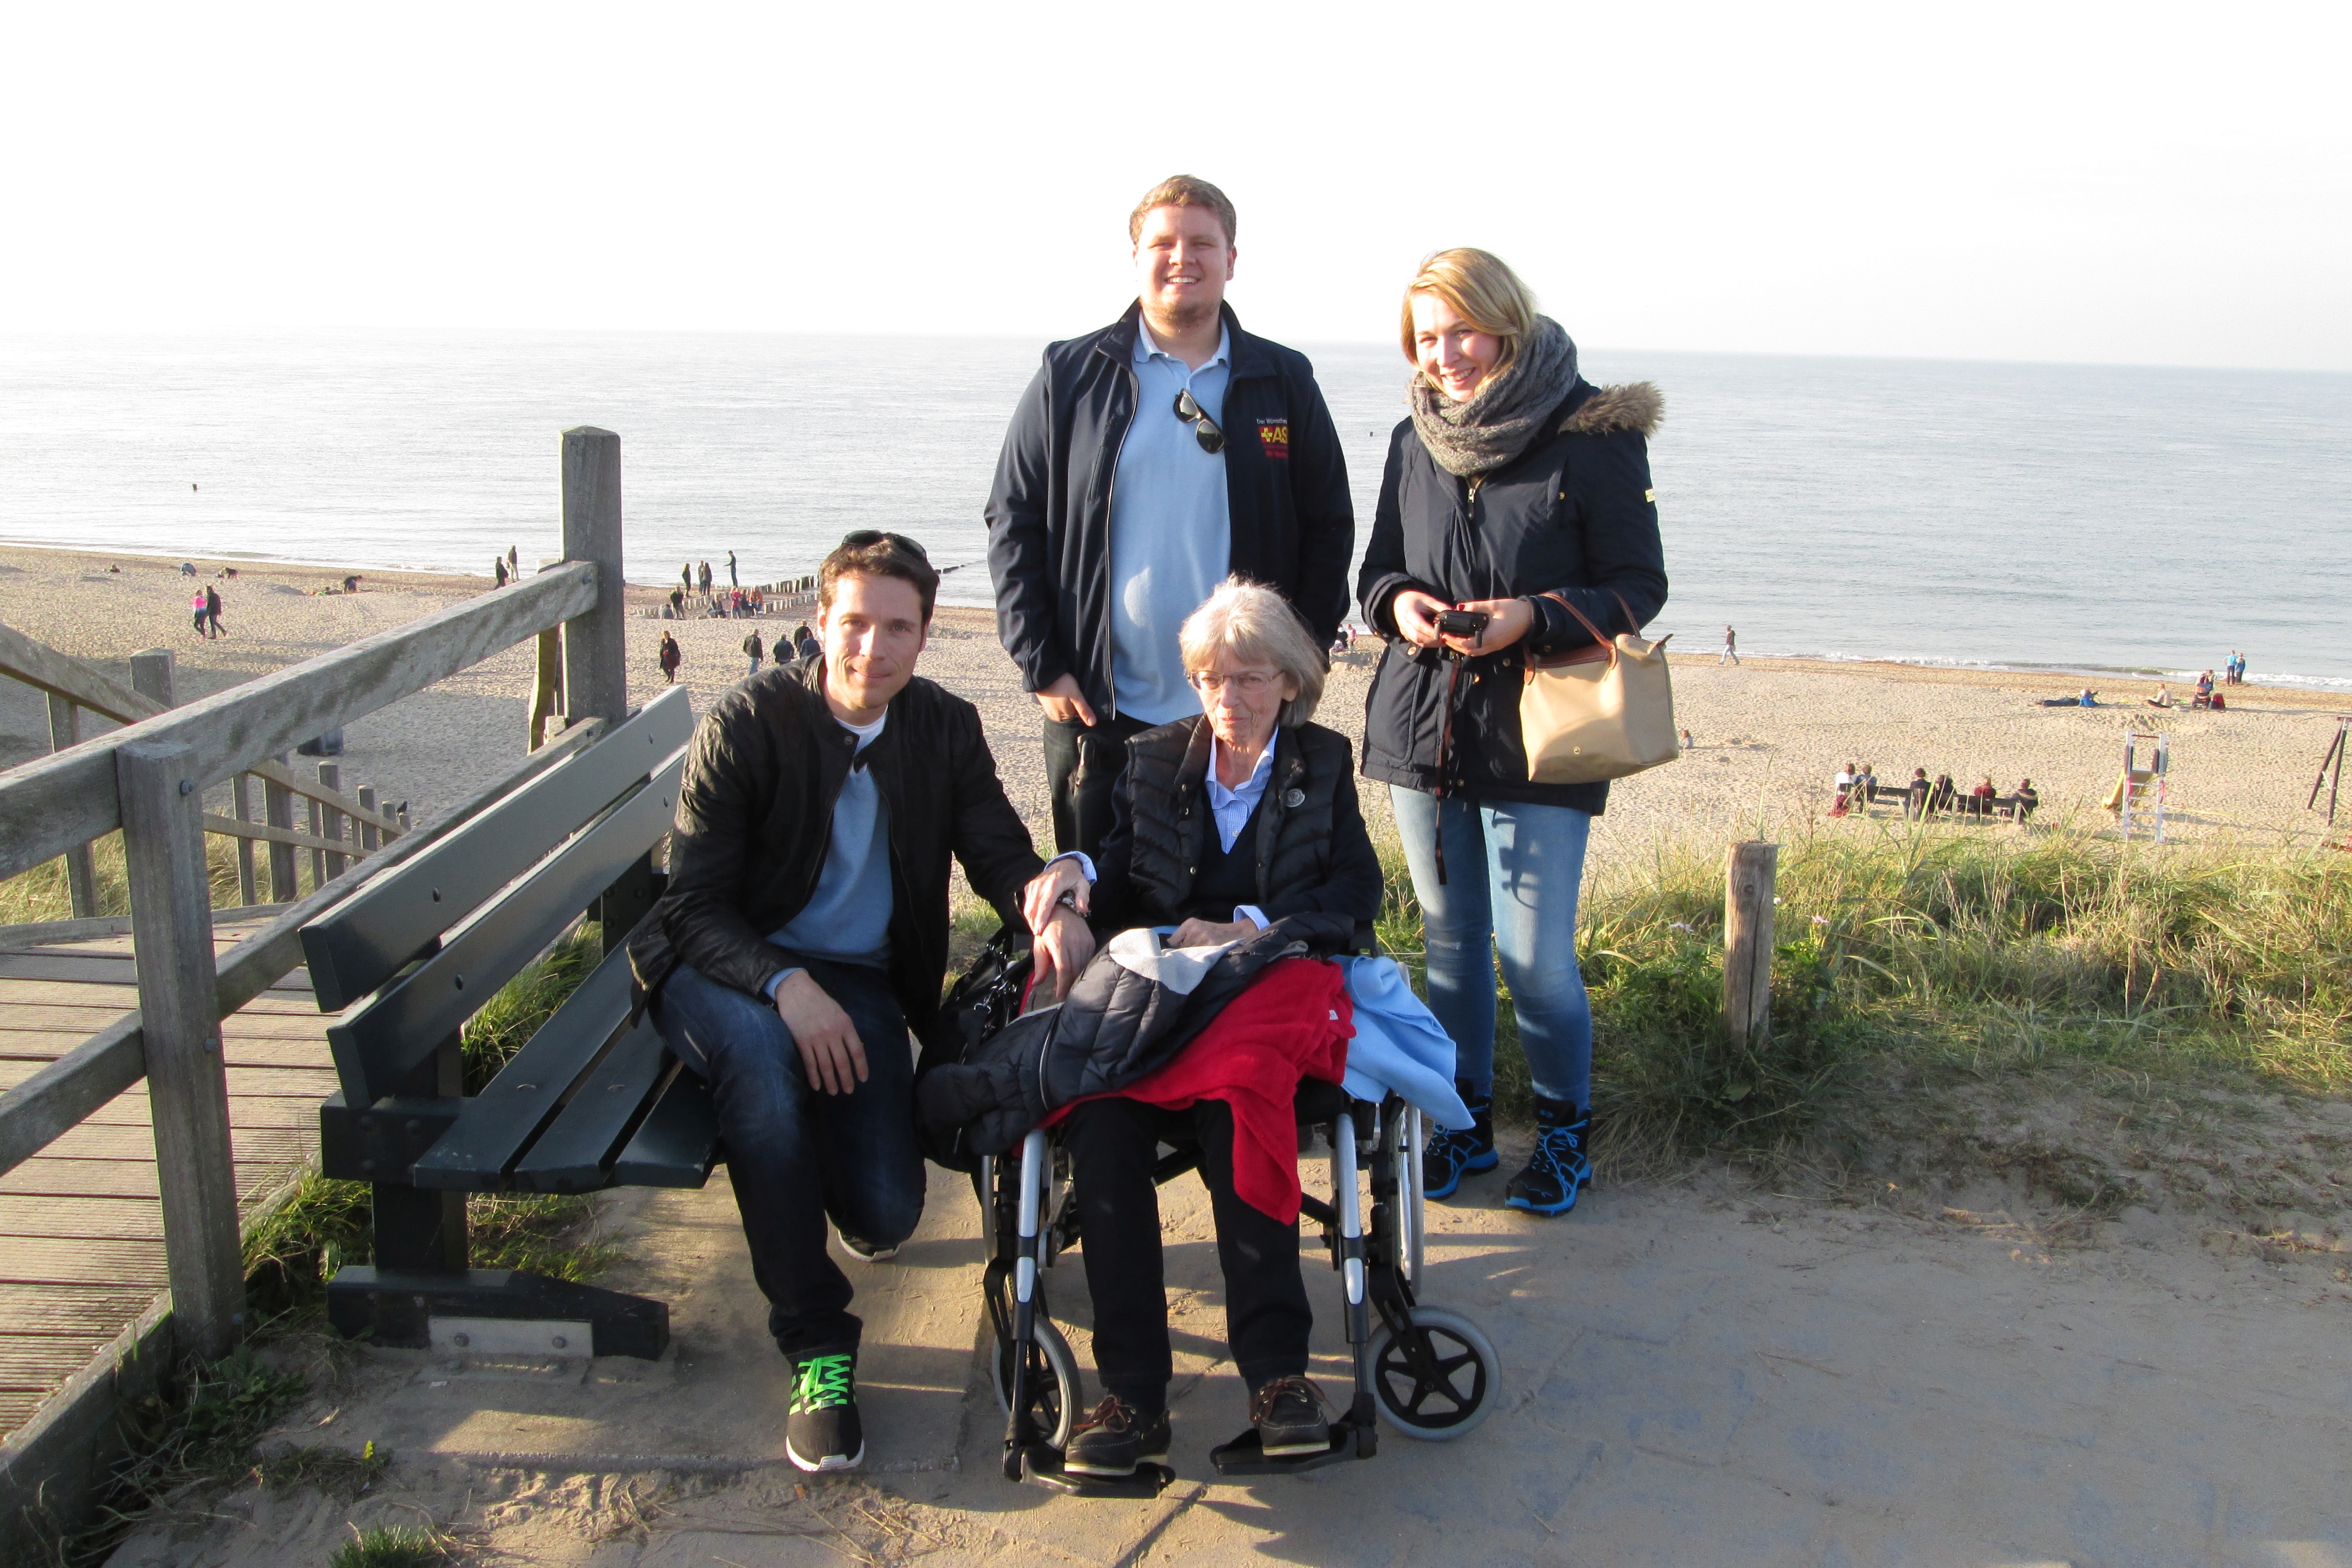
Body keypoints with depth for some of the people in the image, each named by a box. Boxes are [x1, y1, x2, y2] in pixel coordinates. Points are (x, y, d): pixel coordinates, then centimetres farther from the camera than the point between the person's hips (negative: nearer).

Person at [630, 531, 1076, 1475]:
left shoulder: (945, 731, 2)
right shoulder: (746, 725, -12)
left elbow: (999, 852, -2)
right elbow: (693, 904, -14)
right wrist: (785, 984, -33)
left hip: (858, 980, 3)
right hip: (729, 971, -2)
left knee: (887, 1213, -18)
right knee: (762, 1046, -40)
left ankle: (853, 1208, 25)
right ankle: (814, 1344, -27)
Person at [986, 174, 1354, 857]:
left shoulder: (1285, 382, 6)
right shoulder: (1071, 376, 4)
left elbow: (1329, 531, 8)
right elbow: (1012, 525, 5)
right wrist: (1041, 666, -2)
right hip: (1098, 714, 0)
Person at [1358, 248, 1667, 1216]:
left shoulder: (1593, 435, -6)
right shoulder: (1414, 440, 9)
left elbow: (1639, 587, -5)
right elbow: (1376, 568, 17)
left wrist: (1534, 617, -21)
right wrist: (1398, 601, -7)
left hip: (1537, 737, -5)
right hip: (1422, 726, 5)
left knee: (1536, 956, -3)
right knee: (1450, 938, 13)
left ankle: (1564, 1129, 21)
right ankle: (1466, 1121, 30)